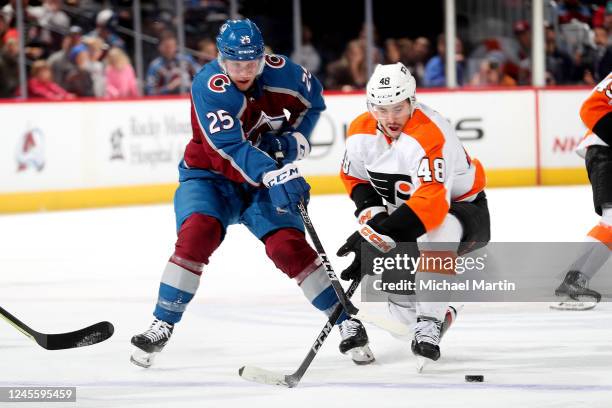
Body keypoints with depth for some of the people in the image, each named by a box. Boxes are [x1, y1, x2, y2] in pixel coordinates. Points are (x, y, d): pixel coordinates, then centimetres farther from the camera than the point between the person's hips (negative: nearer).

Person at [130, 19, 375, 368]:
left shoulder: (280, 72, -12)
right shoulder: (209, 85, -25)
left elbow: (313, 102, 10)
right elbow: (231, 146, -36)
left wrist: (295, 139, -7)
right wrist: (276, 176, -47)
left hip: (265, 181, 2)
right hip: (210, 175, -2)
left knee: (289, 246, -15)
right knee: (197, 234, -27)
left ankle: (346, 321, -3)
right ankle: (163, 325, -19)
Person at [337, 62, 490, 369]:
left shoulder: (429, 134, -34)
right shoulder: (361, 133, -11)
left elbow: (431, 203, -43)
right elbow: (354, 176, 8)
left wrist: (380, 232, -48)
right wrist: (371, 213, -12)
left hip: (461, 208, -7)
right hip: (407, 211, 7)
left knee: (434, 231, -40)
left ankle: (429, 324, -37)